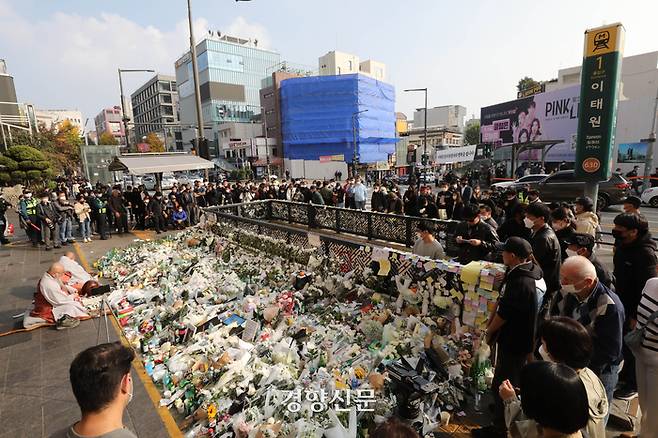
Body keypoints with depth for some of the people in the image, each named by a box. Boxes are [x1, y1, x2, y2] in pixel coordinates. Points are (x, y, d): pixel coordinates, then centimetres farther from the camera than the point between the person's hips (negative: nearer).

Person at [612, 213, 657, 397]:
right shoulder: (622, 245, 0)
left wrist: (636, 315, -20)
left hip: (634, 309, -7)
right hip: (621, 303, 7)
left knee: (631, 347, 8)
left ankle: (633, 383, 27)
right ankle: (626, 373, 40)